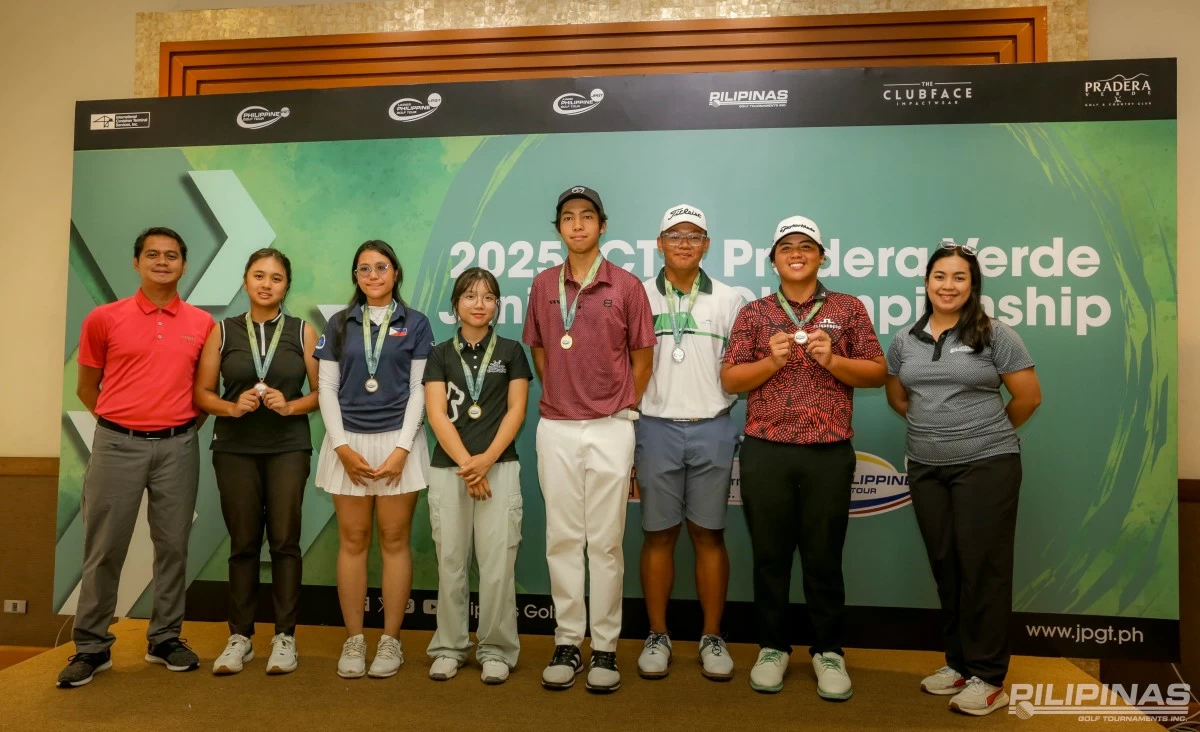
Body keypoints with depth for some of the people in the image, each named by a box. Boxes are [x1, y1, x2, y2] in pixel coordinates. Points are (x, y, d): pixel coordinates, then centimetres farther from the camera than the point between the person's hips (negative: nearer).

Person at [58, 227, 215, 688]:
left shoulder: (202, 324, 4)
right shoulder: (104, 319, 1)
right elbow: (87, 388, 10)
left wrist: (183, 422, 9)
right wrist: (120, 423, 10)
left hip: (177, 446, 1)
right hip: (118, 444, -1)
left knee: (173, 545, 6)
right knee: (104, 548, 4)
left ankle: (165, 638, 20)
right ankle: (91, 647, 16)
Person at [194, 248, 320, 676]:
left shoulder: (303, 332, 4)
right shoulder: (222, 331, 6)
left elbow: (323, 392, 3)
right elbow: (202, 392, 6)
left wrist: (290, 405, -14)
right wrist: (233, 407, -12)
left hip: (288, 448, -1)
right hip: (235, 448, 1)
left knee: (284, 540, -2)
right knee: (243, 542, 5)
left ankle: (284, 637, 8)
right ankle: (240, 637, 16)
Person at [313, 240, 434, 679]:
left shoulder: (415, 324, 5)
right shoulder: (339, 325, 11)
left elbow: (419, 390, 0)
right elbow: (326, 387, 5)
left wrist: (402, 448, -9)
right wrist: (342, 446, -6)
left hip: (397, 442, -2)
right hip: (348, 443, 2)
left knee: (394, 541, 2)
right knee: (352, 541, 5)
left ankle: (391, 640, 12)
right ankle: (353, 640, 15)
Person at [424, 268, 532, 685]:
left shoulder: (511, 352, 8)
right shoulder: (440, 354, 9)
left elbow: (516, 410, 0)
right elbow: (436, 413, -1)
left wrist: (486, 459, -12)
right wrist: (465, 463, -12)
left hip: (499, 467, -1)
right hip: (447, 469, 1)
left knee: (498, 563, -2)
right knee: (450, 562, 5)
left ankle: (496, 650, 10)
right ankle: (449, 647, 18)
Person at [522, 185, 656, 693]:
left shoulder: (626, 286, -1)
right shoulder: (543, 285, 8)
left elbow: (642, 356, 5)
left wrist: (623, 408, 7)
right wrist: (560, 396, 11)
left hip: (610, 427, -2)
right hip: (556, 428, 3)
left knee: (605, 542, 3)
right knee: (562, 539, 7)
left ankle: (605, 648, 14)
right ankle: (567, 644, 19)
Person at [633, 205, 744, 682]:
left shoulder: (728, 300, 6)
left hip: (712, 429, 1)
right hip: (656, 428, 0)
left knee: (709, 534, 7)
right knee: (658, 535, 7)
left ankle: (712, 638, 19)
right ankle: (657, 636, 19)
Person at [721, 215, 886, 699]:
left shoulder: (849, 309, 7)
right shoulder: (753, 313, 8)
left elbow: (878, 373, 4)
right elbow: (729, 380, 3)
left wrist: (832, 361, -12)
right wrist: (773, 361, -13)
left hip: (829, 453, 0)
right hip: (765, 452, 1)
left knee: (823, 556, 8)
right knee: (769, 555, 9)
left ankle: (828, 651, 24)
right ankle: (773, 646, 24)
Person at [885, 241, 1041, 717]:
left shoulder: (994, 334, -5)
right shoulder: (905, 340, 7)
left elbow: (1029, 396, -3)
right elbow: (897, 397, 19)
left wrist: (989, 432, 6)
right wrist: (933, 428, 12)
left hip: (987, 465, -4)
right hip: (926, 468, 5)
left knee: (982, 566, -1)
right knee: (945, 565, 10)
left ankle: (988, 678, 10)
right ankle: (958, 662, 24)